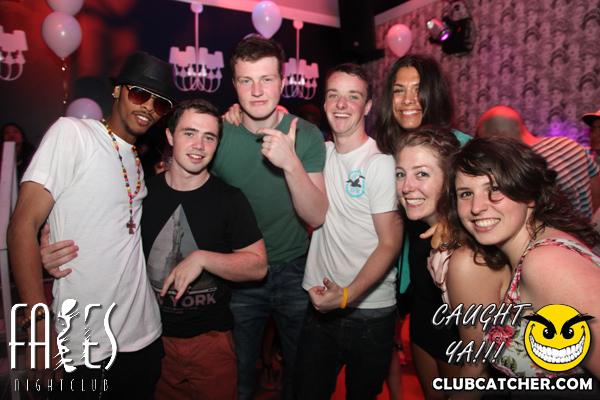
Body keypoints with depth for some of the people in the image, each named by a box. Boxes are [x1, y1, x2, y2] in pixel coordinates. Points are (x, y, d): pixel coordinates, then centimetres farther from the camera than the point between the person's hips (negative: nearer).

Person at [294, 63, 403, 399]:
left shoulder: (381, 163, -12)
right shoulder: (321, 153, 4)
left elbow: (390, 243, -13)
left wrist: (348, 295, -22)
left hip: (370, 312, -4)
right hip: (322, 305, 4)